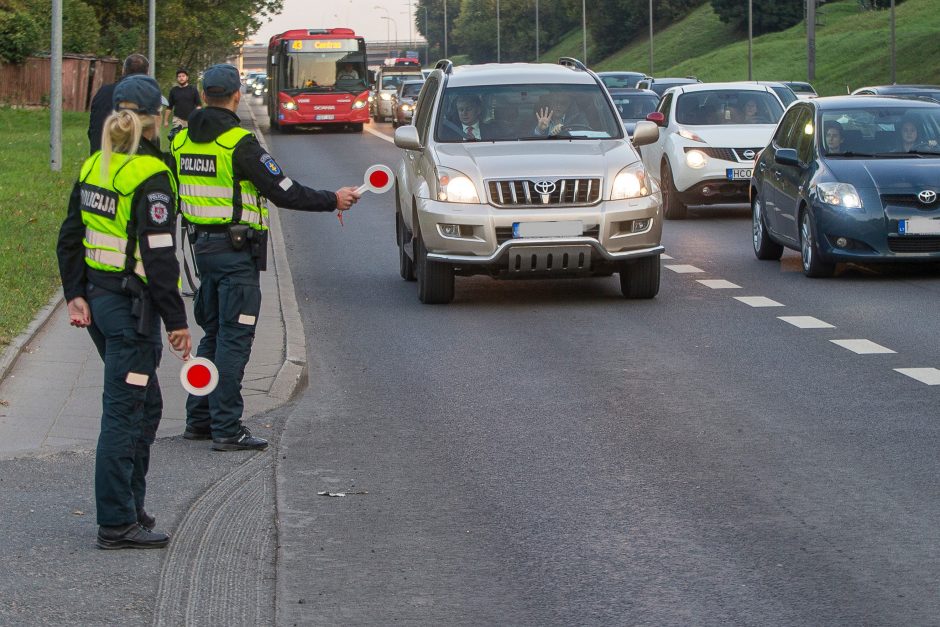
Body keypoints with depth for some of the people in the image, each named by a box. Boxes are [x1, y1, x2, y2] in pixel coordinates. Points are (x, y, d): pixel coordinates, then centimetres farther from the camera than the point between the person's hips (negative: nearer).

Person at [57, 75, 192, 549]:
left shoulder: (93, 167, 8)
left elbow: (69, 238, 11)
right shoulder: (149, 176, -17)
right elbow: (158, 257, -19)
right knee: (123, 411, -2)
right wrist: (176, 321, -14)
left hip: (97, 298, 9)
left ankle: (130, 506, 27)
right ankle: (116, 523, 4)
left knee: (144, 404, 20)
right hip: (132, 305, -9)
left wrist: (75, 295, 10)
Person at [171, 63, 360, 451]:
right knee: (234, 337, -4)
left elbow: (172, 197, 16)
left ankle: (199, 419, 21)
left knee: (213, 334, 18)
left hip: (202, 245, 8)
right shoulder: (239, 143, -16)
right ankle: (226, 429, -4)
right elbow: (283, 192, -15)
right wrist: (333, 200, -4)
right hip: (236, 250, -7)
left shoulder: (181, 141, 6)